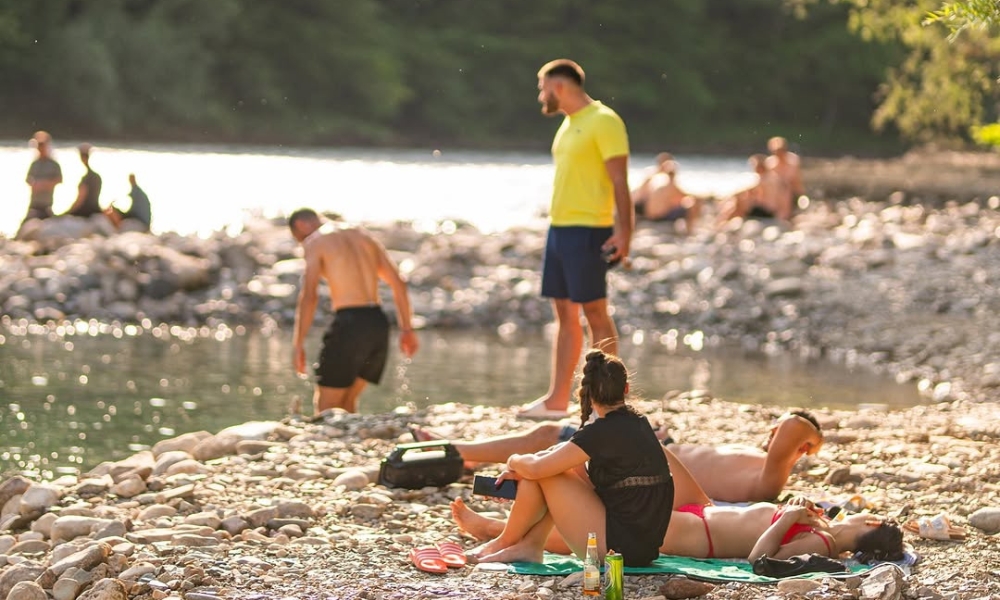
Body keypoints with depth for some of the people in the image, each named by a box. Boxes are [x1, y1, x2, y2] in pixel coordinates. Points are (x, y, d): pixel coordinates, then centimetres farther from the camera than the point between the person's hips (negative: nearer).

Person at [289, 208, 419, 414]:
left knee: (325, 406, 1)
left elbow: (309, 295, -12)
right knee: (347, 401, 19)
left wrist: (298, 345, -11)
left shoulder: (315, 242, 1)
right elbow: (398, 283, 16)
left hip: (349, 323, -7)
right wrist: (407, 328, 19)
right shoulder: (362, 235, 20)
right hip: (378, 323, 7)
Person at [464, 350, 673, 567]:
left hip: (619, 547, -9)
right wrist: (521, 469, 7)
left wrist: (514, 461, 7)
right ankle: (531, 545, 11)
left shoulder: (604, 431, -17)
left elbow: (536, 468, -15)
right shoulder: (636, 422, 10)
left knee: (541, 474, -4)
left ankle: (505, 542, 13)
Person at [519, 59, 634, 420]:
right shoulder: (569, 124, 17)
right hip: (559, 228, 9)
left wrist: (623, 232, -21)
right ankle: (557, 400, 12)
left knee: (595, 312, -6)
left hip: (588, 231, -9)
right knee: (564, 314, 10)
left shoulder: (603, 122, -11)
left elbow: (620, 182, -15)